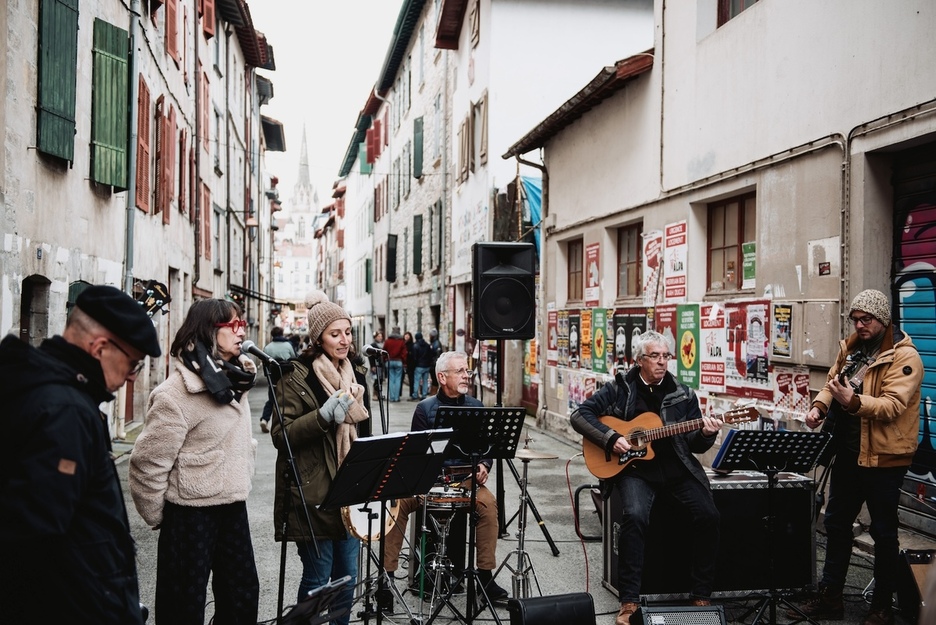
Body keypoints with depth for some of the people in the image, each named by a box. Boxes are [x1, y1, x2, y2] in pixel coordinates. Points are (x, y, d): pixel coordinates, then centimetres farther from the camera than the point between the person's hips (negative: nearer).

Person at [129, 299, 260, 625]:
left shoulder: (235, 382, 7)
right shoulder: (176, 393, -18)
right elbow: (147, 463, -16)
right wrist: (158, 518, -6)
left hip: (234, 509, 7)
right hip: (191, 514, -7)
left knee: (243, 599, 15)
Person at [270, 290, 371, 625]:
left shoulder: (357, 372, 10)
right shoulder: (297, 376, -10)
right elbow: (281, 435, -14)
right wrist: (323, 416, -26)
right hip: (314, 493, -6)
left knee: (347, 575, 14)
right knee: (317, 578, 2)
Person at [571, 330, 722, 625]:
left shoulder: (683, 394, 7)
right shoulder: (619, 388, 1)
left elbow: (695, 445, 9)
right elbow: (580, 415, -2)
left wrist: (706, 434, -14)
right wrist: (611, 438, -14)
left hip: (678, 468, 3)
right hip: (635, 469, -3)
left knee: (708, 515, -18)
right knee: (635, 515, -30)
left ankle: (701, 596, 1)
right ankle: (629, 601, -17)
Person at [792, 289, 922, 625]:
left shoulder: (904, 356, -14)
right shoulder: (851, 347, 8)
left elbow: (893, 405, -24)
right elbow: (831, 383, 11)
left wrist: (853, 401, -39)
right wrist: (820, 405, -10)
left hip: (883, 458, -7)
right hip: (847, 453, 7)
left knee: (883, 531, 6)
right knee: (836, 523, 14)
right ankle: (830, 595, 26)